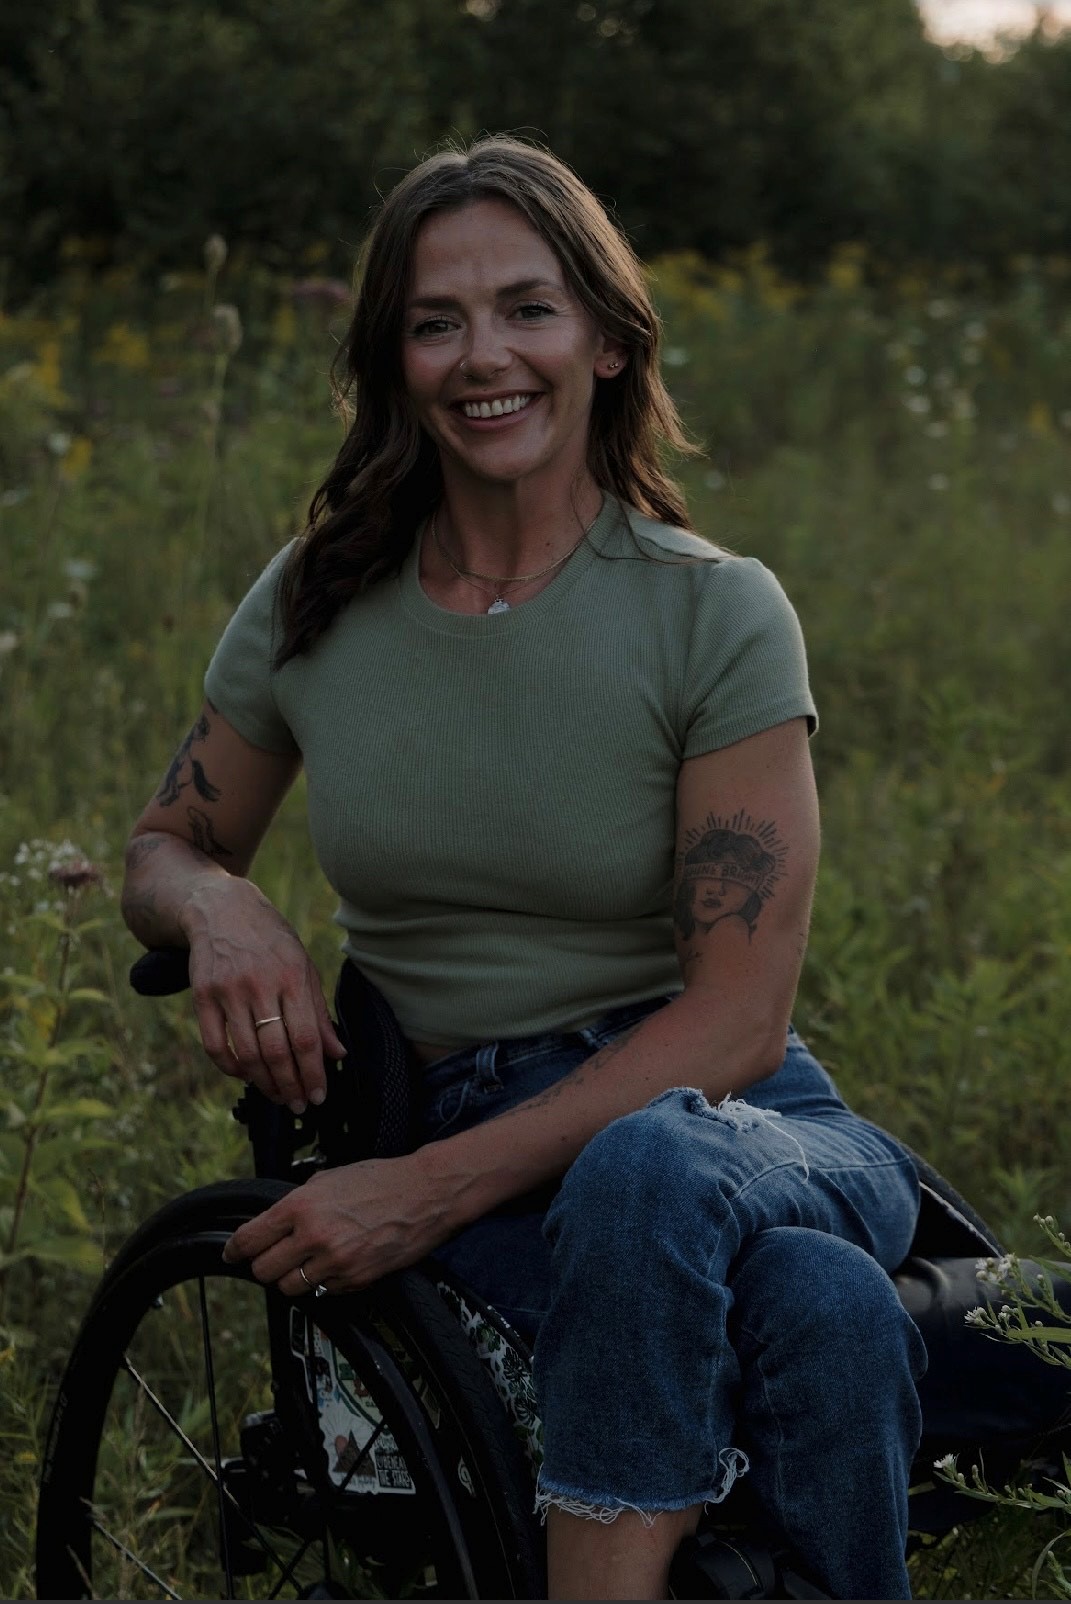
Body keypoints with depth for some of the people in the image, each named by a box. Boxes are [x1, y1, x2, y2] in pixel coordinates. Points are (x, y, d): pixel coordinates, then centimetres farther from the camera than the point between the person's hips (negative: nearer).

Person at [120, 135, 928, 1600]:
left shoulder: (714, 612, -6)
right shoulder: (314, 605, 4)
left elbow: (738, 1016, -11)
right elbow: (160, 855, 19)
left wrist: (427, 1188, -20)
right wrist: (218, 904, -8)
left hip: (746, 1133, 0)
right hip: (484, 1157, 0)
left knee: (642, 1164, -40)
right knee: (824, 1310, -35)